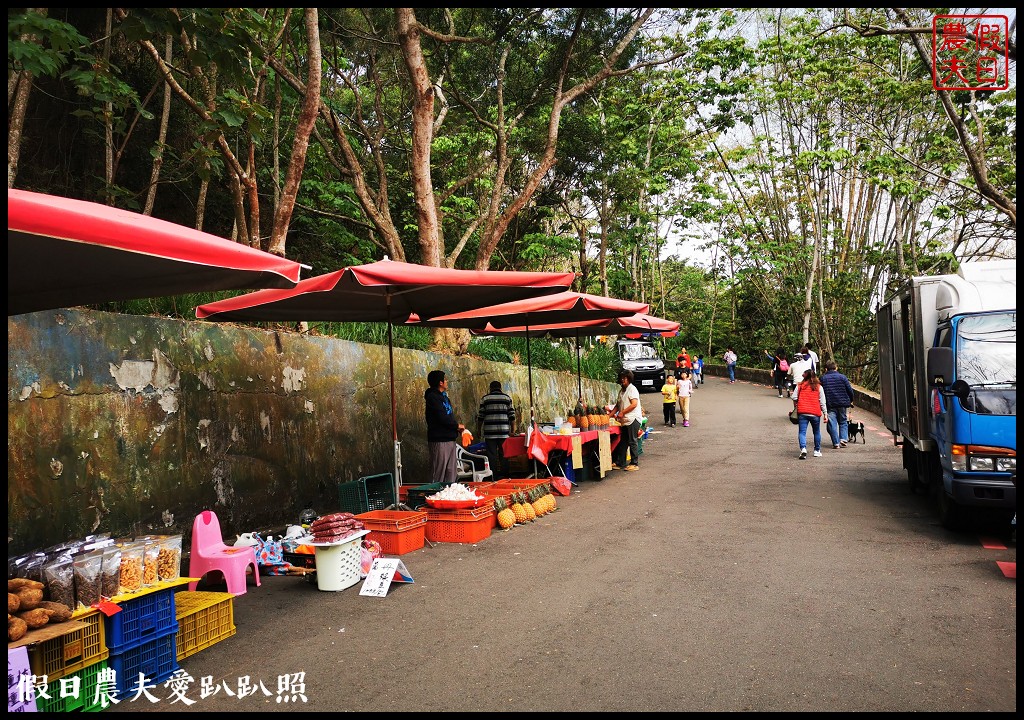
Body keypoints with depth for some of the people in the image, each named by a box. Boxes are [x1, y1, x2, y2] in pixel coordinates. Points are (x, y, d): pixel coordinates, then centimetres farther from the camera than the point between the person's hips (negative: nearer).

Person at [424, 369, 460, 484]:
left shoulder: (443, 396, 19)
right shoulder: (432, 397, -11)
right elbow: (442, 418, -20)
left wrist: (456, 428, 3)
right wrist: (457, 425, -6)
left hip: (450, 440, 10)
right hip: (440, 441, -10)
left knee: (452, 475, 11)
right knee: (439, 476, -6)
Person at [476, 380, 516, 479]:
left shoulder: (484, 399, 4)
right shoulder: (507, 398, 6)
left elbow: (480, 417, 4)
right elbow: (512, 416, 3)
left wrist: (479, 430, 14)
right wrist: (512, 430, 10)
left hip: (489, 433, -1)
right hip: (504, 432, 1)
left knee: (492, 456, 3)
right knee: (504, 455, 8)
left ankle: (494, 477, 4)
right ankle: (504, 476, 11)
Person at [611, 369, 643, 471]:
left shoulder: (632, 389, -8)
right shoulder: (622, 390, 17)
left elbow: (634, 404, -18)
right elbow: (618, 405, 21)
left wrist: (622, 413, -17)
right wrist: (610, 415, 13)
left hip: (632, 419, -8)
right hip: (625, 420, 8)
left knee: (632, 442, -4)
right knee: (623, 442, 10)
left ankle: (634, 464, 2)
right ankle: (620, 463, 16)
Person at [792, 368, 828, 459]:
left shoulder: (800, 385, 4)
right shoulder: (819, 387, 5)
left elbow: (794, 398, 0)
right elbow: (822, 402, 5)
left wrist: (795, 407, 17)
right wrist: (825, 413, 10)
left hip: (802, 412, -1)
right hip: (815, 413, 1)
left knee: (802, 432, -2)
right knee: (817, 432, 17)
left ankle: (803, 448, -23)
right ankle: (817, 451, 24)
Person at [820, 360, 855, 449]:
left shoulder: (823, 378, 2)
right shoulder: (842, 377, 0)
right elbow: (850, 390, 1)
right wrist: (851, 400, 16)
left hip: (830, 405, -1)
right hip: (842, 403, 1)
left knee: (832, 424, 2)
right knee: (843, 422, 16)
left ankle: (836, 443, -2)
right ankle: (843, 439, 0)